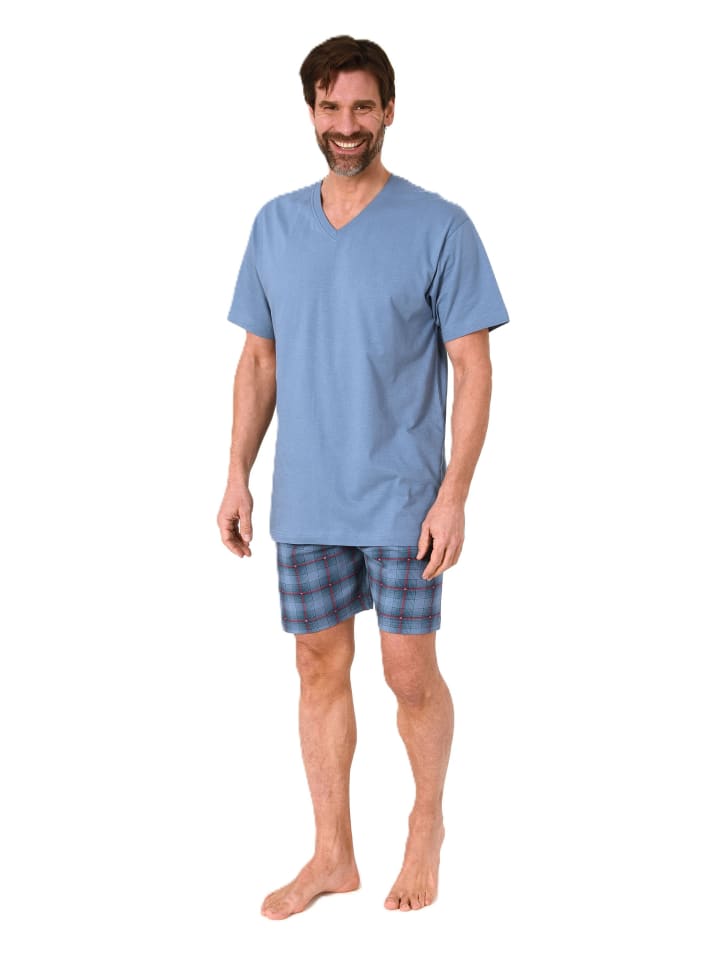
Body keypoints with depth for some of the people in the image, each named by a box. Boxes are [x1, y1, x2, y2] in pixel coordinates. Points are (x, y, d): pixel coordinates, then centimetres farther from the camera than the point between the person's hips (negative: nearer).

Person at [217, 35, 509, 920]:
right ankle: (332, 855, 25)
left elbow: (473, 368, -8)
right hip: (305, 500, 4)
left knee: (409, 674, 4)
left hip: (402, 501, -4)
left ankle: (427, 826, 30)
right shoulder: (274, 225, 6)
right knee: (319, 669, 11)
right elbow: (259, 360, 11)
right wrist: (237, 475, 5)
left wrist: (454, 493, -14)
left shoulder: (438, 228, -7)